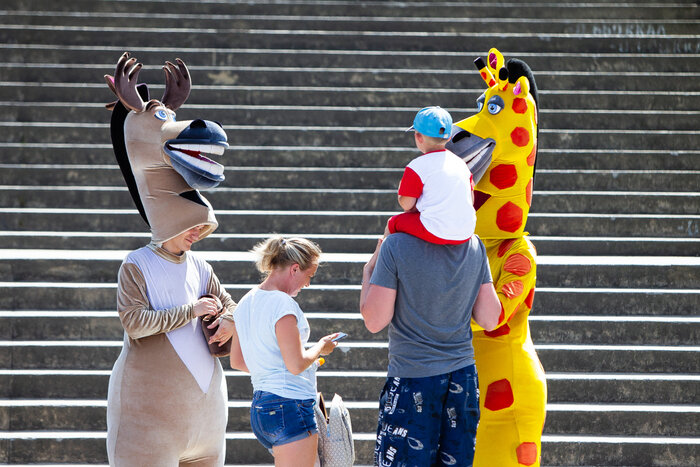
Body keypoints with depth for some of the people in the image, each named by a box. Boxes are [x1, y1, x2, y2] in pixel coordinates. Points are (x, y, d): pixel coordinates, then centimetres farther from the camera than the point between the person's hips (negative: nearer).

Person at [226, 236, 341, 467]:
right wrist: (321, 347, -2)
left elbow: (237, 361, 18)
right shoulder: (283, 304, -16)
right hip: (289, 405, -9)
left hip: (259, 406, 9)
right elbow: (296, 364, -19)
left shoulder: (246, 302, 12)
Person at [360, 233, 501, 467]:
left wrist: (368, 272, 4)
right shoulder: (475, 246, 0)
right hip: (463, 375, 5)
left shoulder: (396, 245, -13)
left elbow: (375, 321, -11)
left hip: (412, 379, -4)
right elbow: (489, 320, 3)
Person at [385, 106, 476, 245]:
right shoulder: (461, 163, 12)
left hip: (436, 233, -7)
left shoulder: (417, 166, -8)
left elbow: (406, 204, -7)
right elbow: (470, 200, 15)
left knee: (393, 223, 17)